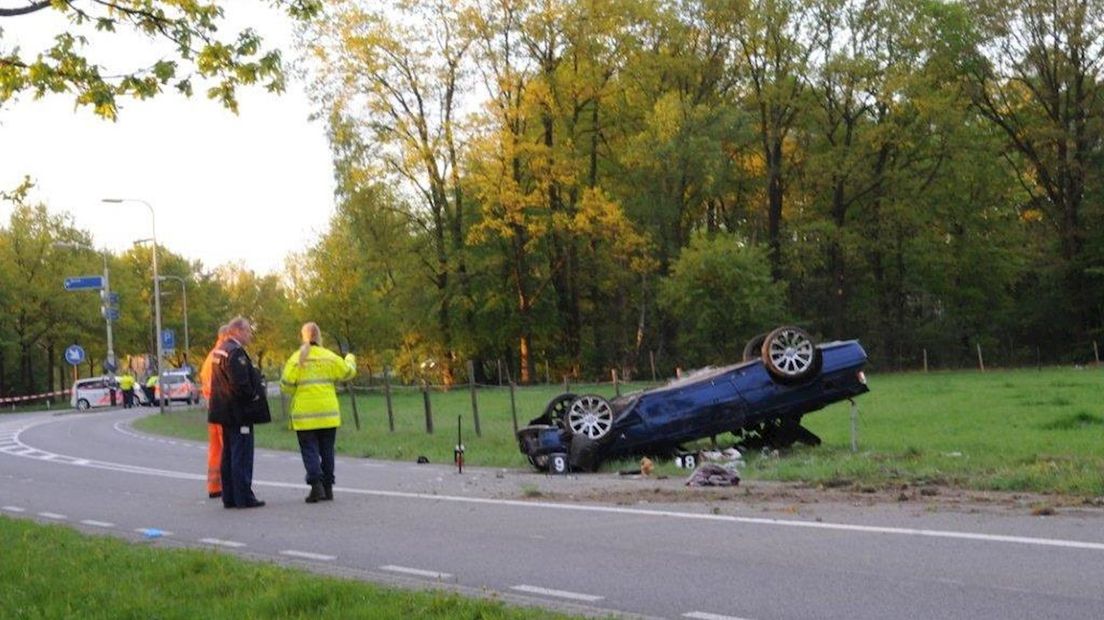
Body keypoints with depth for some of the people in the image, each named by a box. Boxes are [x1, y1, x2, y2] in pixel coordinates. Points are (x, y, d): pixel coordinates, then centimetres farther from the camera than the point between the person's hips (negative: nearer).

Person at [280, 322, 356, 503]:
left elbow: (286, 386, -10)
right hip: (328, 414, 2)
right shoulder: (329, 357, -2)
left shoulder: (296, 359, -8)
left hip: (305, 415, -2)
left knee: (309, 451, 2)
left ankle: (316, 485, -13)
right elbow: (347, 372, 9)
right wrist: (350, 359, 30)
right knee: (327, 451, 12)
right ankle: (327, 487, 14)